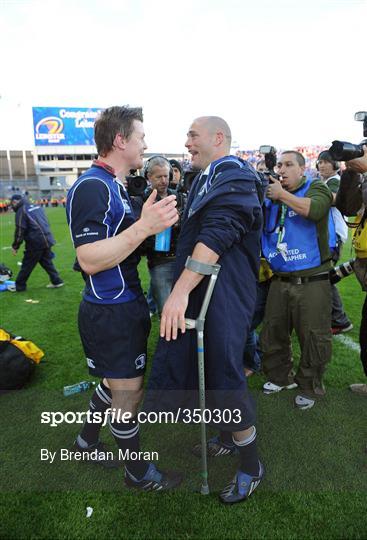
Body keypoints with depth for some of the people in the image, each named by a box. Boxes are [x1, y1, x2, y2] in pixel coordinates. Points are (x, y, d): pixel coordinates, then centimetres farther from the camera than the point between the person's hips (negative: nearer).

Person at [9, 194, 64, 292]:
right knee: (47, 262, 19)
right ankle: (56, 281, 20)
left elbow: (20, 231, -11)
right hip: (47, 239, 7)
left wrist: (15, 246, 0)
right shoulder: (37, 206, 14)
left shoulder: (21, 211, -9)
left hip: (35, 243, -7)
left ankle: (19, 286, 17)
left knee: (27, 265, 5)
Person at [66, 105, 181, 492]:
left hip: (124, 304, 10)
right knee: (128, 392, 7)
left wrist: (154, 223, 7)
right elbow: (89, 259, -26)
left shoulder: (113, 185, 11)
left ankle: (87, 441, 45)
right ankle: (138, 473, 30)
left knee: (118, 382, 24)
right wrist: (144, 227, -34)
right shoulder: (92, 186, -20)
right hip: (110, 311, -10)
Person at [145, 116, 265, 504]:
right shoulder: (206, 179, 15)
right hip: (196, 292, 9)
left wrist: (180, 291, -31)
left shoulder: (234, 177, -13)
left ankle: (250, 465, 24)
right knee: (200, 368, 18)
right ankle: (228, 438, 42)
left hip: (222, 297, -9)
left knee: (224, 377, 0)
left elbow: (217, 236, -26)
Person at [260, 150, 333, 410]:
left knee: (313, 338, 4)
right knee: (273, 334, 14)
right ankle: (280, 376, 36)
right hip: (280, 281, 5)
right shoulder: (271, 196, 11)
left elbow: (315, 209, -22)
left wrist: (282, 194, -13)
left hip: (312, 282, -4)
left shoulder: (316, 188, 1)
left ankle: (309, 387, 26)